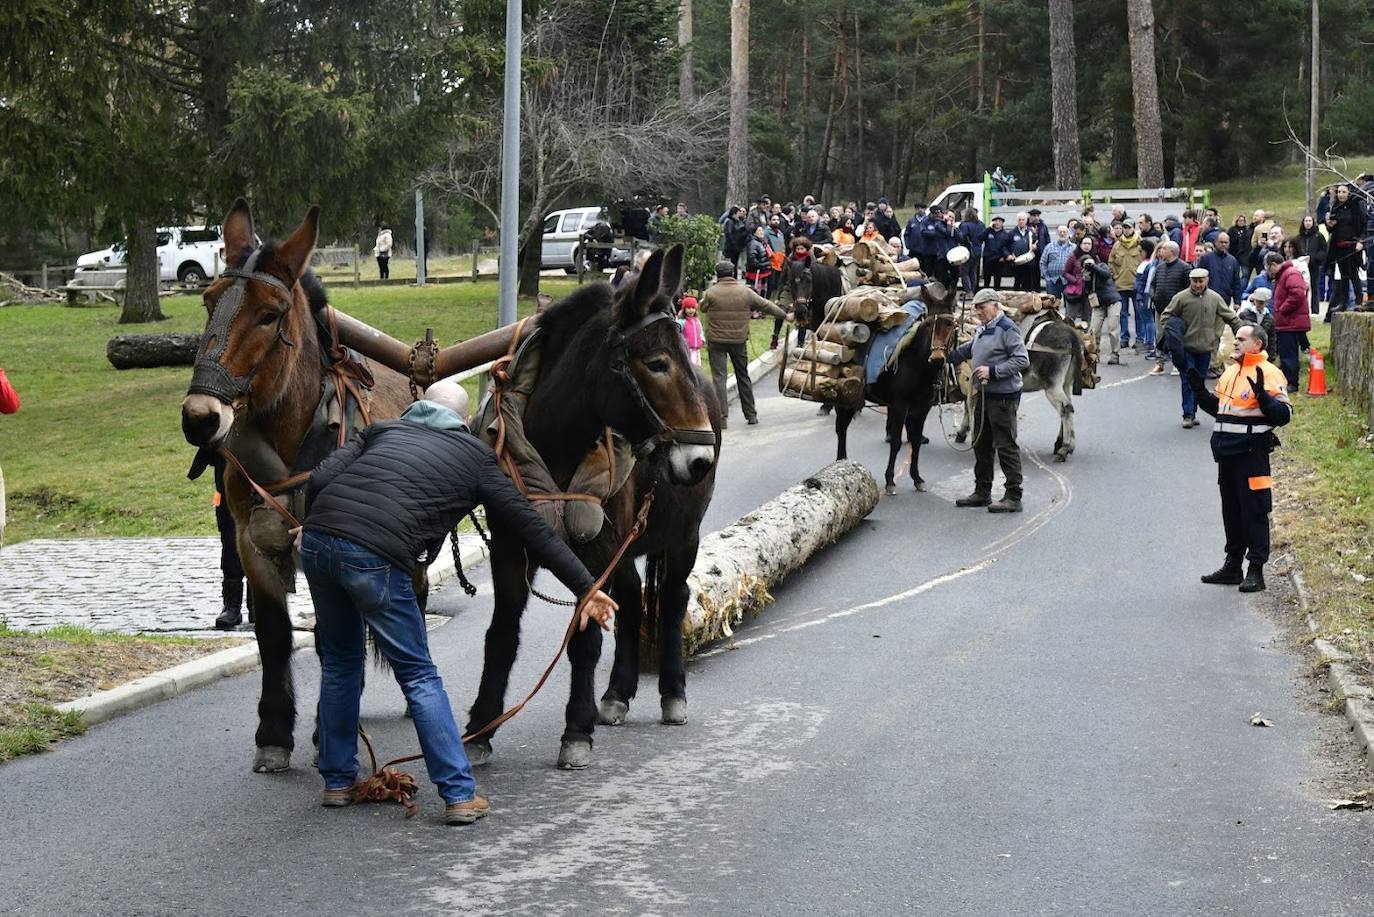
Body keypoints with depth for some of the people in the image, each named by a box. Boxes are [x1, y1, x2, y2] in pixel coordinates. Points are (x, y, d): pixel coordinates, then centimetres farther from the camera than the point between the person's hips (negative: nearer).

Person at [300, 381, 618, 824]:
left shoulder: (382, 430, 26)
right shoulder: (476, 458, 19)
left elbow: (320, 480, 12)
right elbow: (532, 530, 20)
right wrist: (586, 587, 23)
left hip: (317, 541, 4)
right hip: (375, 558, -4)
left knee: (340, 661, 24)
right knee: (418, 675, 9)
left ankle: (337, 781, 31)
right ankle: (460, 795, 5)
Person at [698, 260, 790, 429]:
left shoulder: (712, 293, -8)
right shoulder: (745, 292, 0)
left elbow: (702, 308, 8)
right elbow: (766, 305, 9)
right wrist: (785, 315, 22)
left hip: (716, 341, -3)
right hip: (739, 340, 3)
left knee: (718, 377, -2)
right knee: (743, 376, 16)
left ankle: (721, 417, -10)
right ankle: (751, 414, 22)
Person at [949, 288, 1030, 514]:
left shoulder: (1007, 329, -16)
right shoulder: (981, 329, 13)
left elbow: (1022, 360, -21)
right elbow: (968, 350, 32)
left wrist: (993, 371, -23)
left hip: (1003, 397, -10)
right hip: (982, 394, 10)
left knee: (1005, 446, -7)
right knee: (981, 444, 16)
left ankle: (1013, 497, -3)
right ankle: (982, 492, 27)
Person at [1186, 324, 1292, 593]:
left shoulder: (1268, 373, -9)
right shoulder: (1230, 372, 17)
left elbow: (1284, 414, -16)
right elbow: (1218, 408, 28)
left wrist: (1263, 396, -30)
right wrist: (1200, 391, 14)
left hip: (1251, 453, -9)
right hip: (1226, 450, 9)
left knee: (1254, 512, -4)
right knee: (1231, 510, 15)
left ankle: (1256, 570, 0)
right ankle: (1232, 566, 24)